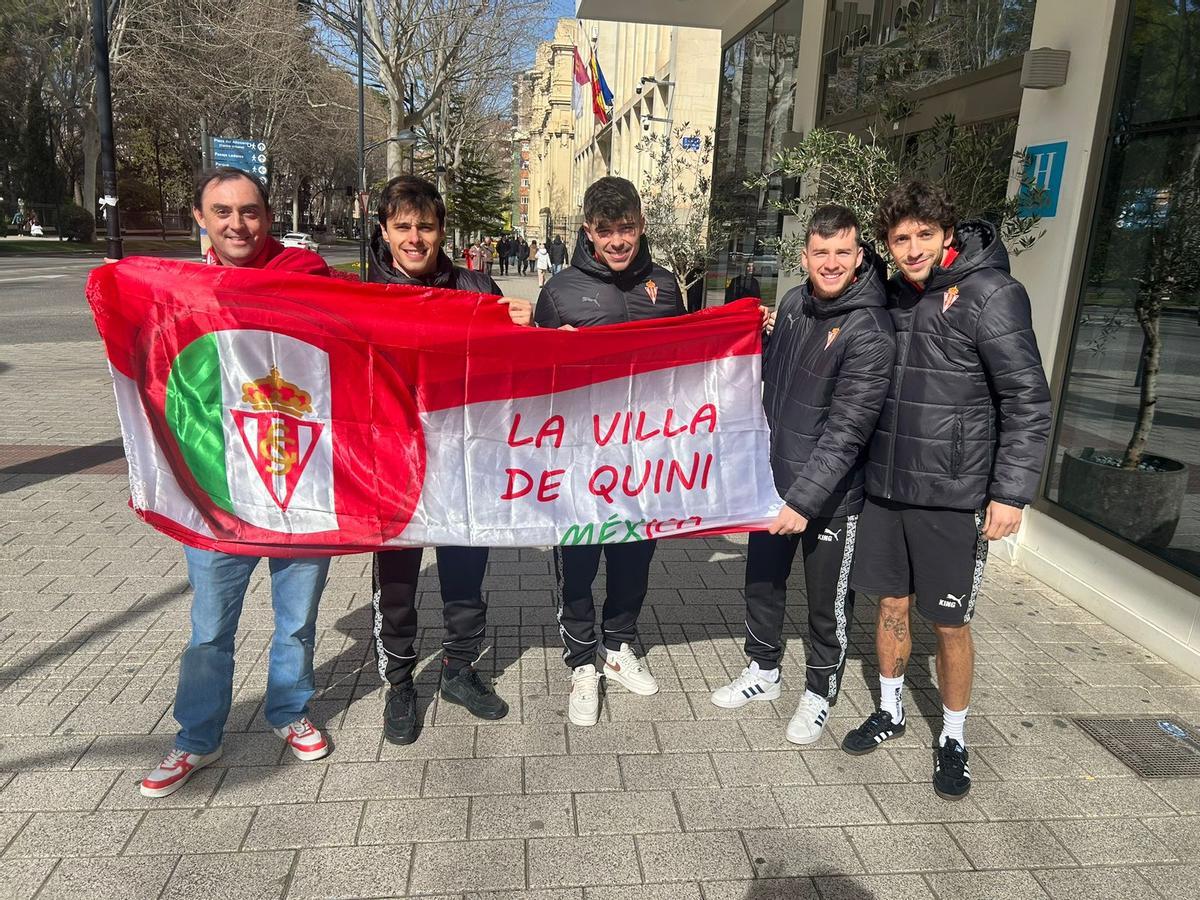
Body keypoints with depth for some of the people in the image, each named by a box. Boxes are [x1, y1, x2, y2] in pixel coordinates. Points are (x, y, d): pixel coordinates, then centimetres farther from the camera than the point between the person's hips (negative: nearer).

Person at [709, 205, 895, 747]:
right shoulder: (793, 303, 2)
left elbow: (846, 431, -23)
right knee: (762, 581, 20)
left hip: (831, 494, -6)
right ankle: (764, 670, 42)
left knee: (827, 603, 10)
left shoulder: (870, 330, -19)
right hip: (772, 479, 6)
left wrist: (805, 500, -26)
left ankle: (821, 690, 34)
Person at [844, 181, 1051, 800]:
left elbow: (1028, 400, -12)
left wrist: (1011, 492, -15)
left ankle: (953, 739, 26)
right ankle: (889, 711, 35)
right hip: (886, 487, 5)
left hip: (953, 495, -5)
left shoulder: (990, 293, -11)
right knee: (891, 603, 16)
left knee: (949, 623, 6)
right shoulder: (893, 296, 7)